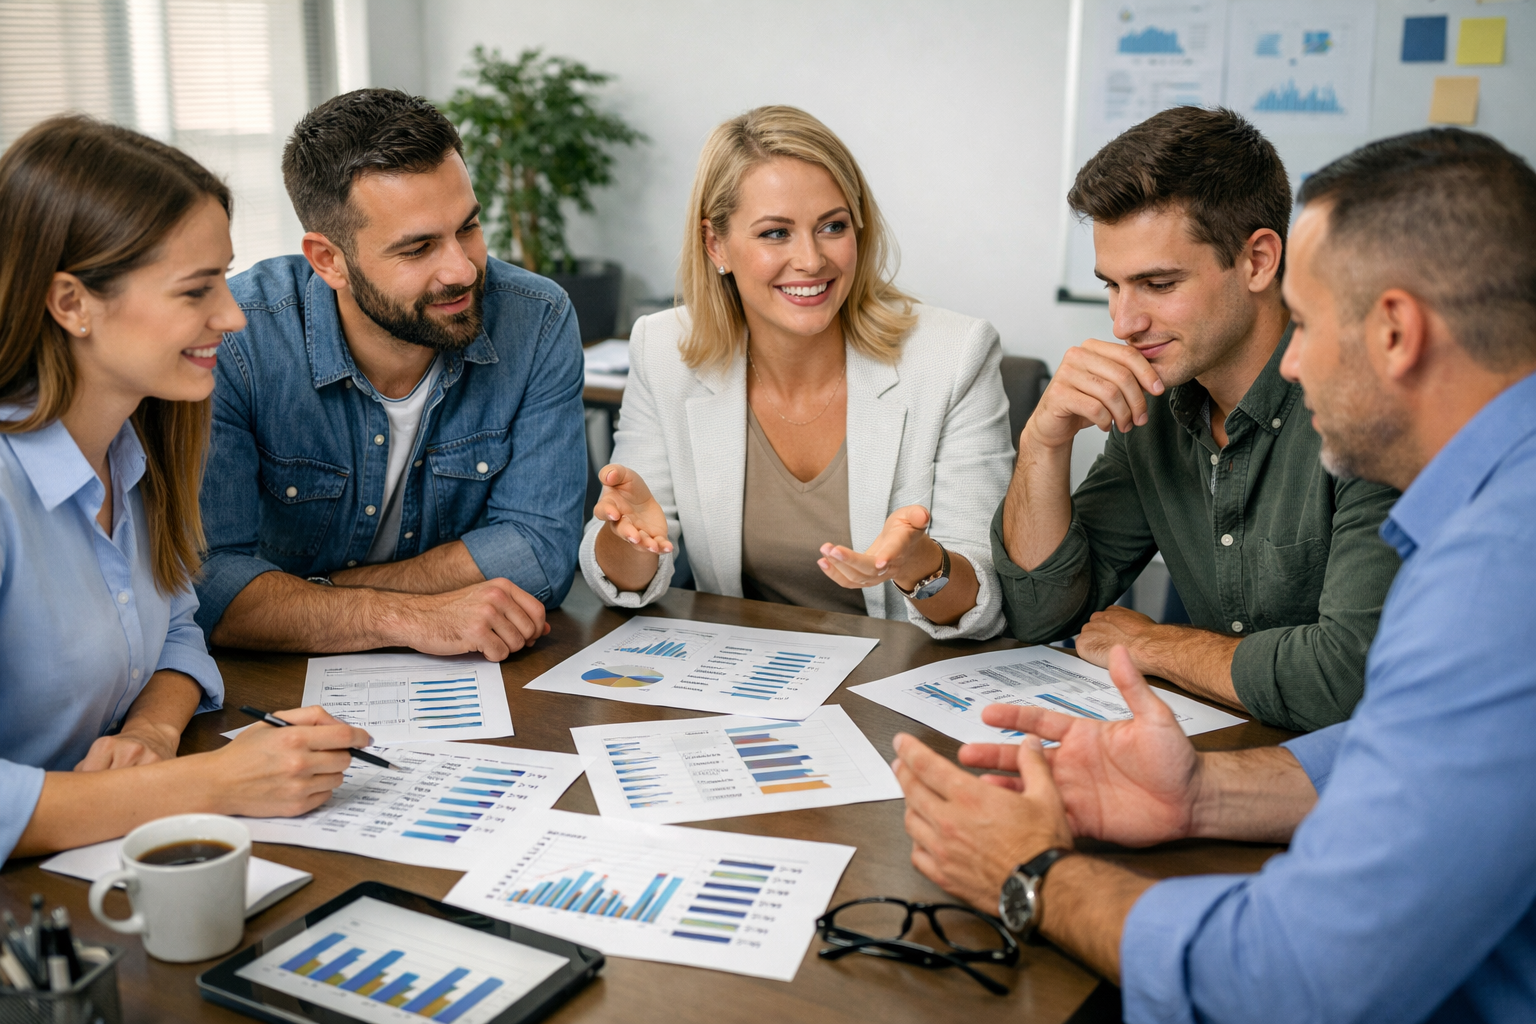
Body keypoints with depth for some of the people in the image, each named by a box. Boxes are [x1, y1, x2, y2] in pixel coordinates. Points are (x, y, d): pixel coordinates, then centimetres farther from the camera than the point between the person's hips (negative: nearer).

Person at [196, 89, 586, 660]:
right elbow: (205, 583, -23)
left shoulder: (538, 323, -12)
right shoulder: (232, 342, -19)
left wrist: (312, 595, -18)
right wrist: (410, 617, -33)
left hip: (479, 679, 2)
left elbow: (539, 552, -14)